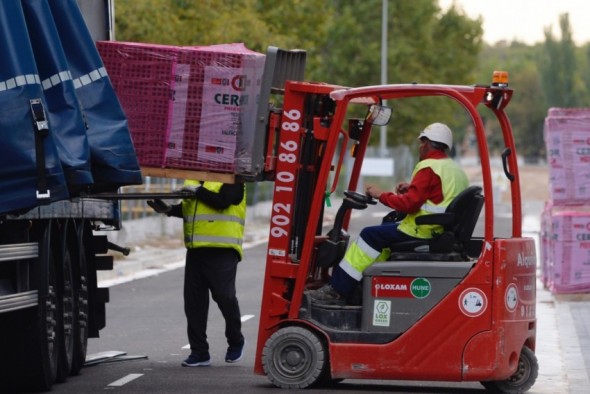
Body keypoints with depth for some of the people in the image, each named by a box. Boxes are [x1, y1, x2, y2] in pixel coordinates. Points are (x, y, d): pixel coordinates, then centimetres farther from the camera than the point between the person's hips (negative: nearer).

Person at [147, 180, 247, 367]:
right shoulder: (193, 178, 17)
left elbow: (222, 201, -19)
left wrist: (197, 190, -16)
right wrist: (169, 209, 6)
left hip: (222, 249, -7)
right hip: (196, 249, 7)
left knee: (224, 296, -6)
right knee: (193, 301, 4)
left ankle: (236, 342, 17)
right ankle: (199, 351, 10)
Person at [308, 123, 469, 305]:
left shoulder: (429, 167, -13)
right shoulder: (457, 169, 17)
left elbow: (409, 204, -19)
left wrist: (381, 195, -7)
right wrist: (412, 189, 14)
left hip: (423, 231, -10)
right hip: (441, 230, 10)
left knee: (371, 235, -7)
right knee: (388, 226, 23)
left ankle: (336, 291, -10)